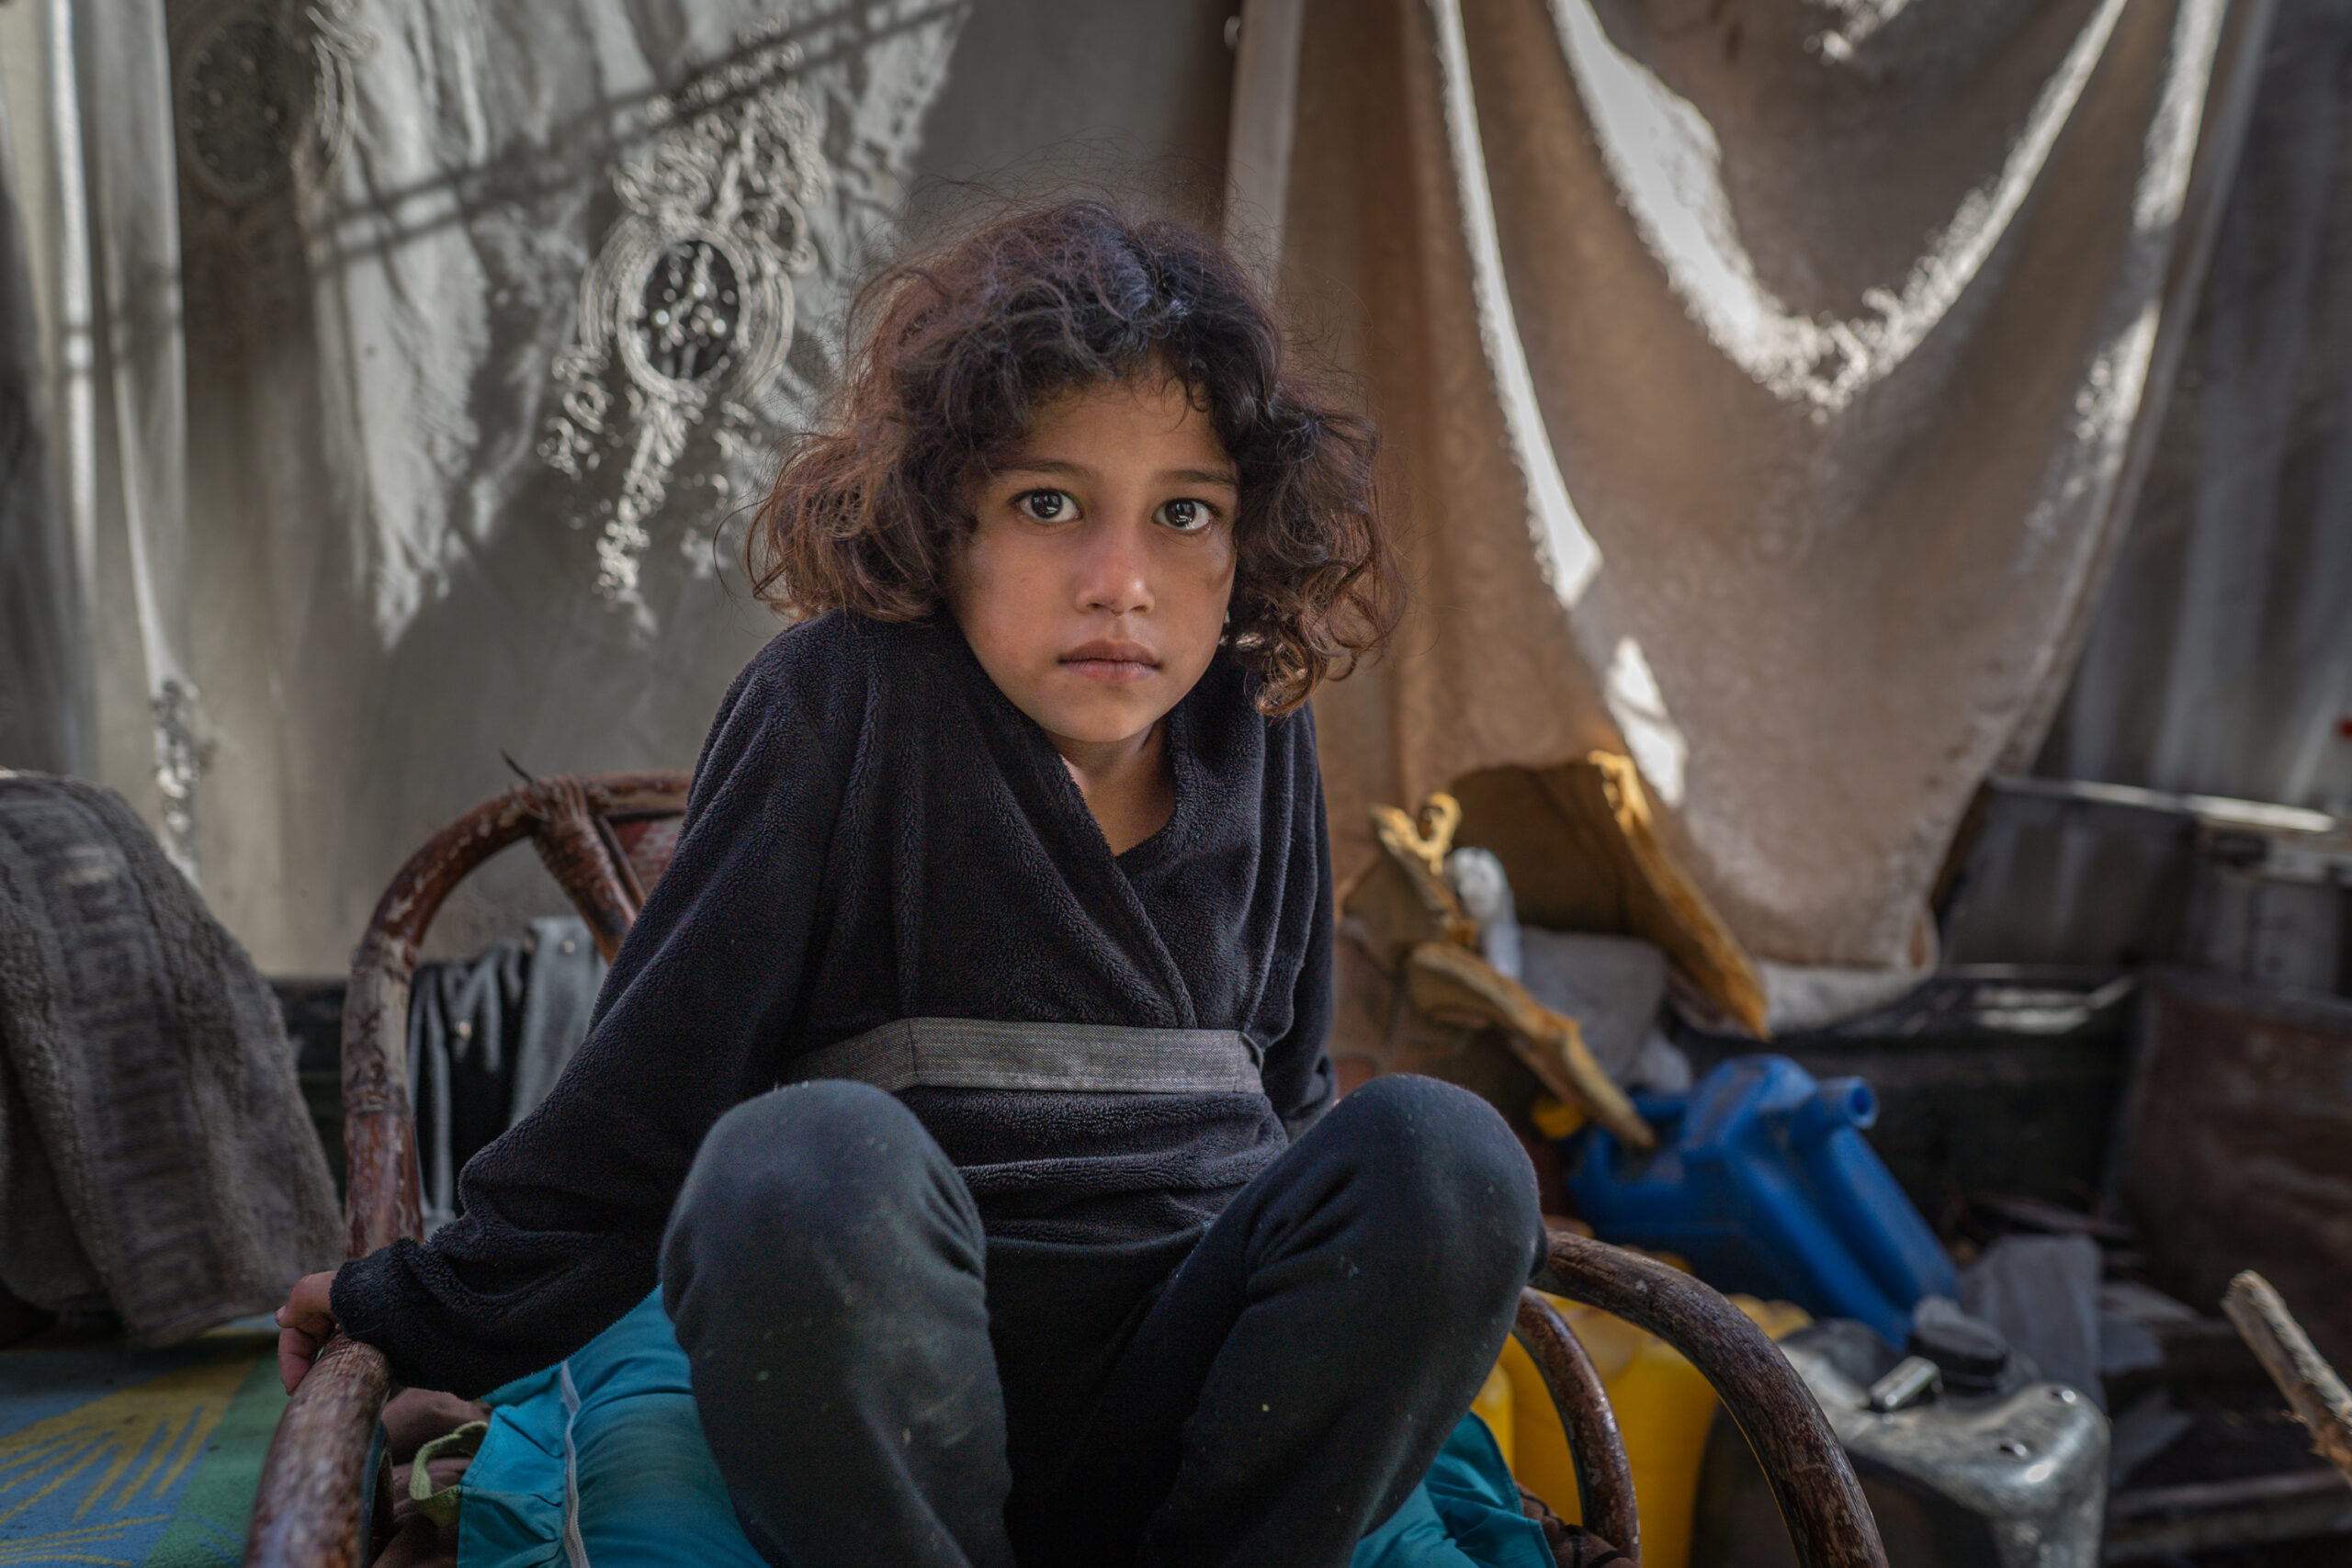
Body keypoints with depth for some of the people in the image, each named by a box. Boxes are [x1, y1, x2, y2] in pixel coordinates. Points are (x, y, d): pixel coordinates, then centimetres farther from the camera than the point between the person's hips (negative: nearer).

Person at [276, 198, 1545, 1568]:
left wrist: (1422, 1276, 28)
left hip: (1196, 1392, 4)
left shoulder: (1259, 738, 11)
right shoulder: (843, 701, -3)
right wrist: (438, 1313, 2)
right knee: (812, 1159, -35)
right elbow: (652, 1071, -1)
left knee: (1445, 1150, -24)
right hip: (878, 1384, -3)